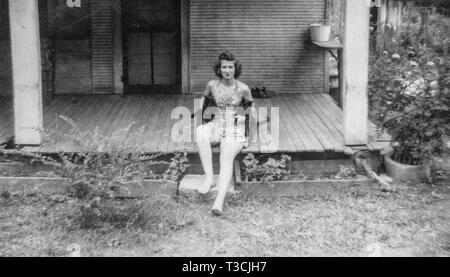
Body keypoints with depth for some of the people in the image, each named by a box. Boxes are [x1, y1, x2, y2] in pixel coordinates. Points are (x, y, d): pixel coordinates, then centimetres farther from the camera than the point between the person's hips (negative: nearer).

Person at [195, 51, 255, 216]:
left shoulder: (243, 88, 1)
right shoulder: (212, 85, 6)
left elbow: (249, 106, 17)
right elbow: (204, 98, 25)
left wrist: (252, 112, 2)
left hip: (235, 128, -2)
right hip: (216, 125, 3)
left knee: (226, 158, -31)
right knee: (200, 131, -35)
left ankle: (219, 201, -47)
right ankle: (209, 177, -35)